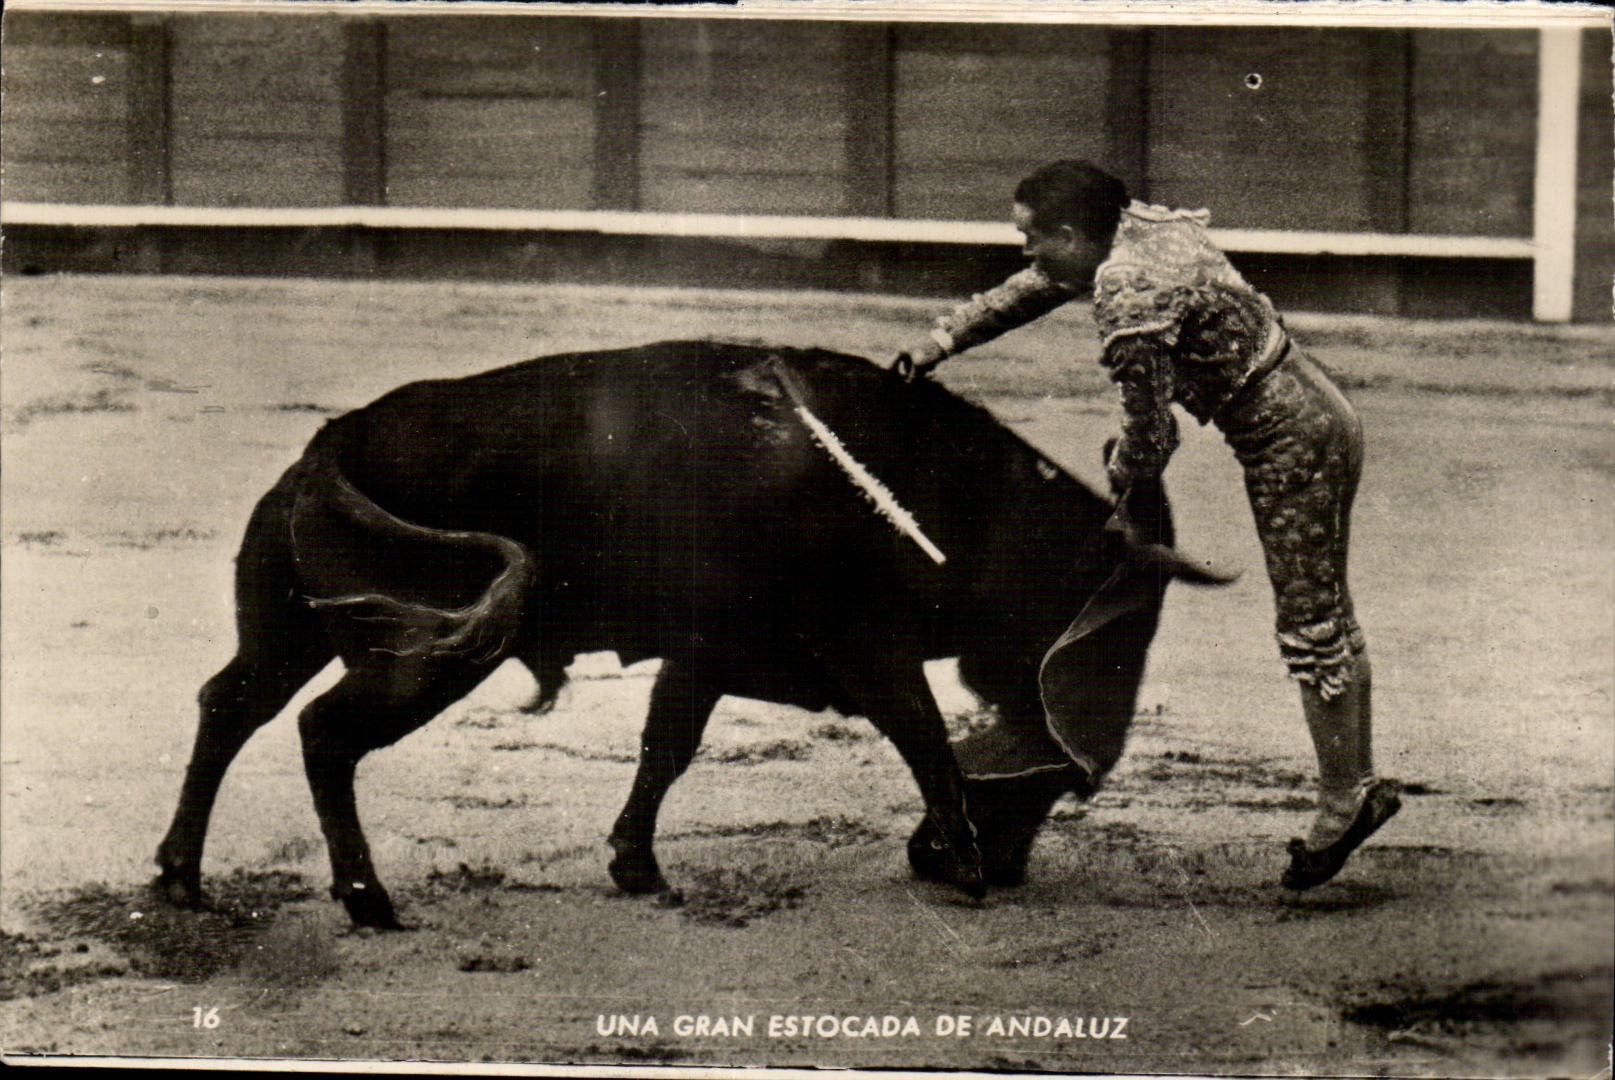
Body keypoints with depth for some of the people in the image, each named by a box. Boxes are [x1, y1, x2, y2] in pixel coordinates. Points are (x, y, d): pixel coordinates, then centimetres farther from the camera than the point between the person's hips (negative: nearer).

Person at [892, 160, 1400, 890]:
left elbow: (1152, 433, -19)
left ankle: (1343, 802, 6)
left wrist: (1116, 480, 3)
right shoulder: (1139, 229, 4)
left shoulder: (1130, 303, -24)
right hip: (1320, 413, 10)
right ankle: (1360, 786, 23)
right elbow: (1032, 292, 20)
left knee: (1309, 626, -1)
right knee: (1327, 617, 16)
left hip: (1290, 445, -10)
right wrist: (943, 340, 23)